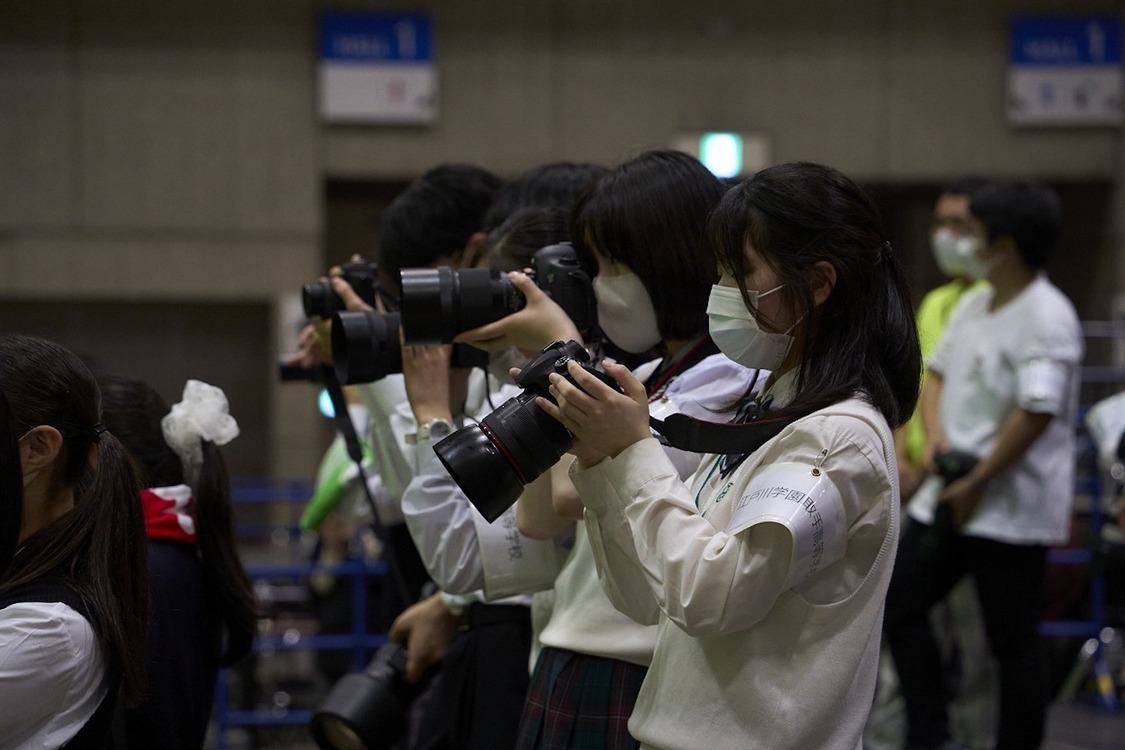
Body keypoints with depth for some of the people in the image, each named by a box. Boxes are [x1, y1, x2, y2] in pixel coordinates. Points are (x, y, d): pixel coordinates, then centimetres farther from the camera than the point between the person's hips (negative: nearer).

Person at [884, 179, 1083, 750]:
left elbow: (1037, 412, -24)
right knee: (899, 604, 12)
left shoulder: (1046, 317, -17)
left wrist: (977, 482, -19)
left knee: (1013, 645, 0)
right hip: (950, 495, 9)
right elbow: (937, 374, 18)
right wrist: (935, 438, -1)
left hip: (1010, 510, -9)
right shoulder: (972, 305, 11)